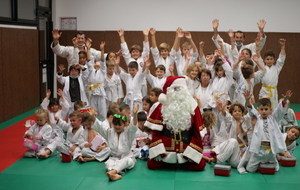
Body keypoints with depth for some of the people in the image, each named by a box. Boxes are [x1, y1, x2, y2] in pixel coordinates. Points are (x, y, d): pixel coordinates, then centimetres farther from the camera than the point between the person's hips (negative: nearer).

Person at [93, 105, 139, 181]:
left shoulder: (128, 132, -3)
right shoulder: (109, 132, 8)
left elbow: (133, 126, -23)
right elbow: (98, 127, -1)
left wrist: (135, 114, -40)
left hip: (127, 157, -3)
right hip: (114, 157, 3)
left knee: (125, 161, -37)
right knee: (108, 163, -30)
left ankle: (113, 171, -62)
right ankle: (115, 174, -59)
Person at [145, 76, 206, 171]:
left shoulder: (192, 106, -1)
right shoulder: (162, 106, 0)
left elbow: (197, 131, -1)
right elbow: (156, 130, -1)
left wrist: (193, 151, -9)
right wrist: (157, 150, -10)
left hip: (187, 148, 0)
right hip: (166, 147, 0)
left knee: (199, 166, -12)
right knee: (152, 165, -9)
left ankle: (186, 161, 21)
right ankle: (164, 160, 25)